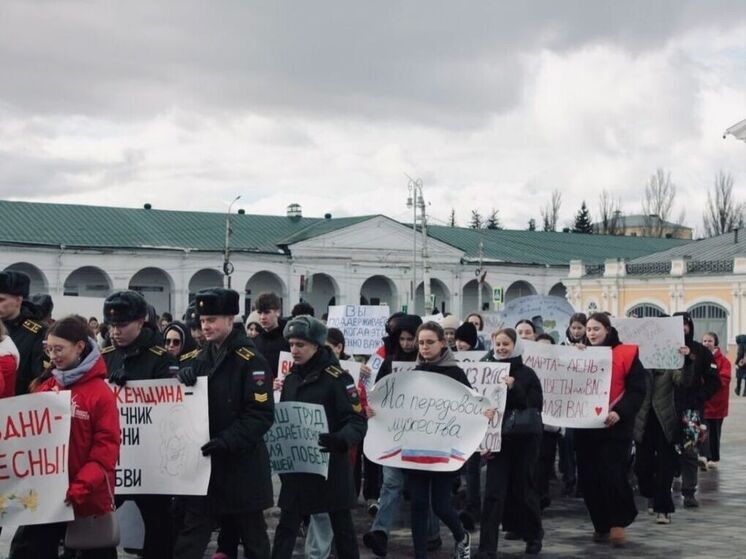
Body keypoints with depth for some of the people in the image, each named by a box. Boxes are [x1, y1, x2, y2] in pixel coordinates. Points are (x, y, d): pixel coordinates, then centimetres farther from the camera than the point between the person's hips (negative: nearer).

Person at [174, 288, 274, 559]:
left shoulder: (250, 361, -12)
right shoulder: (200, 357, 9)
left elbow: (261, 414, -18)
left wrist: (225, 441, -27)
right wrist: (183, 374, -10)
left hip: (242, 465, -6)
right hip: (204, 461, 6)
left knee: (251, 534, 9)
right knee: (191, 534, 4)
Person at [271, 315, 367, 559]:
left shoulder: (337, 378, -11)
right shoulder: (290, 379, 9)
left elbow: (358, 421, -16)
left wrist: (341, 440, -34)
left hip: (330, 466, -6)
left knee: (341, 526, 6)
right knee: (286, 526, 6)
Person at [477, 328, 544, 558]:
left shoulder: (527, 374, -3)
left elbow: (535, 408, -10)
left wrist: (514, 388, -22)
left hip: (524, 441, -1)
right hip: (497, 440, 2)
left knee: (523, 491, 9)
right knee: (493, 494, -4)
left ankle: (534, 534, 33)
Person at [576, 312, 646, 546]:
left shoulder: (626, 354, -3)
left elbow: (637, 389, -8)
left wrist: (619, 412, -20)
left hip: (615, 427, -4)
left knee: (612, 475, -9)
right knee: (588, 477, 5)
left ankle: (618, 522, 8)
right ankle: (601, 524, 17)